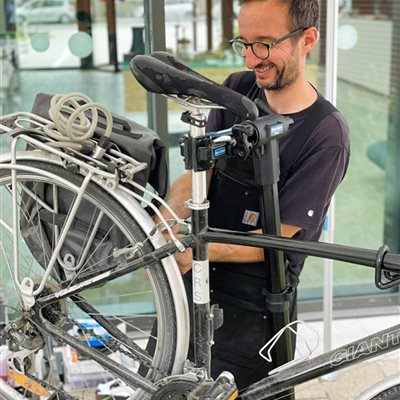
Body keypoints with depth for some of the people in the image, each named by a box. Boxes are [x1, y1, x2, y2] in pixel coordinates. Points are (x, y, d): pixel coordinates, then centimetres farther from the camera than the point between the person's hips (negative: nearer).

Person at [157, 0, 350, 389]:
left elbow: (277, 237, -18)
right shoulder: (237, 88, 0)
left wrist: (200, 250, -32)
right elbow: (196, 172, -6)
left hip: (253, 312, -5)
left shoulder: (326, 134, -16)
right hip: (195, 284, 5)